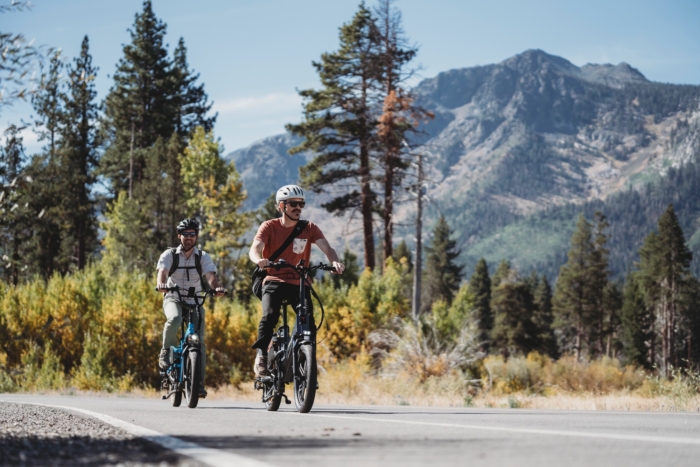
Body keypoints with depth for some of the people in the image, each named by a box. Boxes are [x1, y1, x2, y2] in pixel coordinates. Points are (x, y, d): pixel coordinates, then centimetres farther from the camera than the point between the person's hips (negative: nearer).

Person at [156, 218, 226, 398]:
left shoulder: (203, 257, 0)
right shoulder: (170, 254, -3)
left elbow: (210, 276, -16)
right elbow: (162, 271, -21)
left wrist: (216, 288, -39)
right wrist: (161, 283, -45)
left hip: (195, 301, 2)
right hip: (173, 299, -2)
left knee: (199, 341, -10)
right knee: (175, 319, -37)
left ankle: (199, 382, -3)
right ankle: (166, 351, -14)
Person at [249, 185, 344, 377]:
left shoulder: (309, 229, 1)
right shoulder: (269, 227, -4)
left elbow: (326, 248, -14)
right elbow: (255, 248, -19)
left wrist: (334, 261, -37)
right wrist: (259, 260, -44)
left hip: (299, 283, 2)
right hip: (274, 281, -2)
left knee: (308, 320, -15)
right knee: (269, 316, -26)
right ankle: (261, 355, -15)